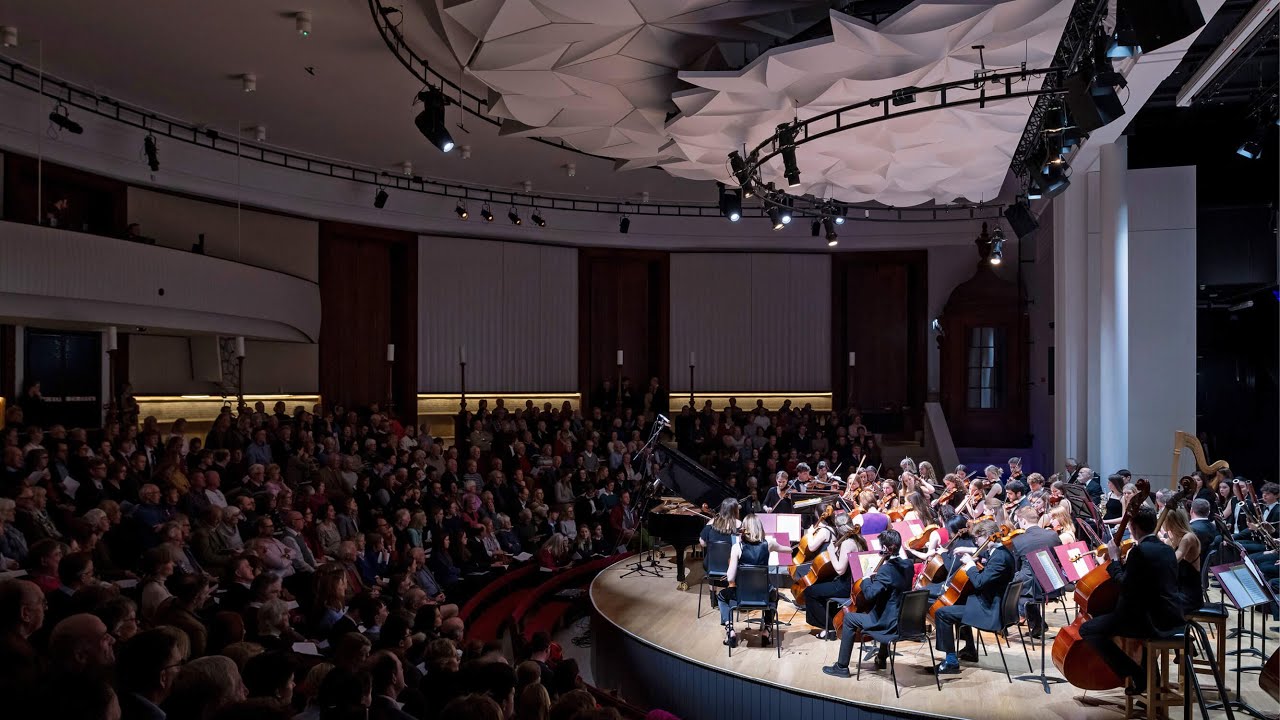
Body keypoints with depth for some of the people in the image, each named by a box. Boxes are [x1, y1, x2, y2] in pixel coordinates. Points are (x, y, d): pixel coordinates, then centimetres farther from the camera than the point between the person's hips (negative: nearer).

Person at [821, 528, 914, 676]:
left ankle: (842, 666, 13)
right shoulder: (908, 565, 3)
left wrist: (867, 580, -11)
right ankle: (881, 658, 49)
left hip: (889, 625, -8)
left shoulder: (886, 569, -22)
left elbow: (870, 595, -29)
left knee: (849, 618, 8)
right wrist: (876, 578, 10)